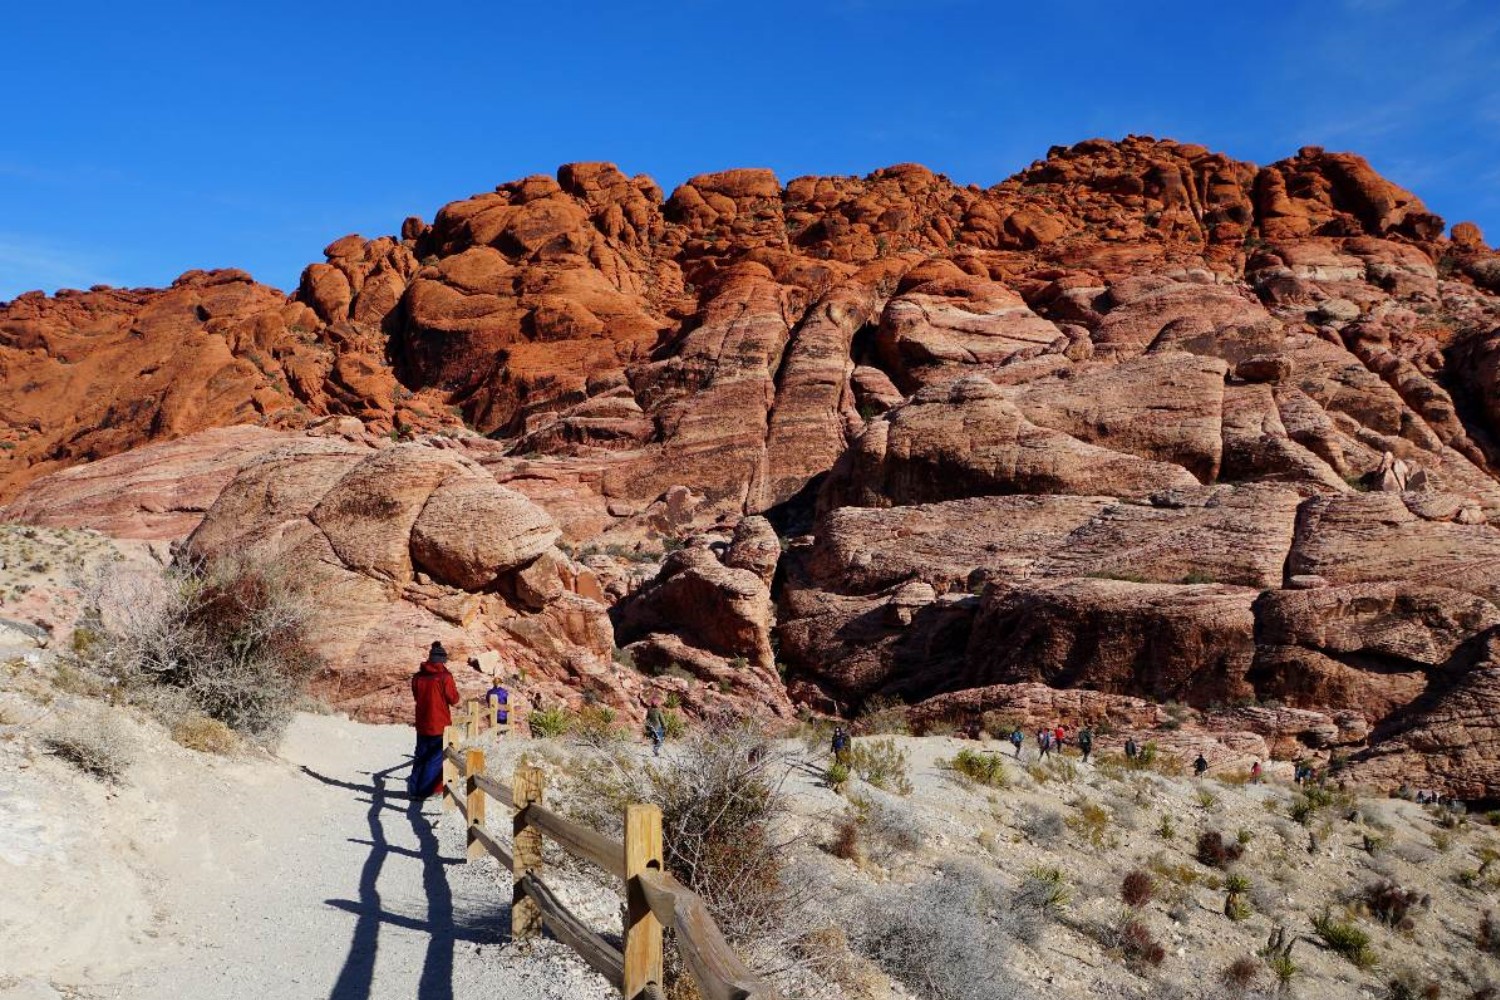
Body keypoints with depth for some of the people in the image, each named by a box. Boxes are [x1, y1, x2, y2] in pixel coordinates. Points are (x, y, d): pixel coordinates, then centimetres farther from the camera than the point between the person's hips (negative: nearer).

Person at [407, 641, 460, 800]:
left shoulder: (418, 676, 2)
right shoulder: (444, 676, -14)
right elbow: (454, 700, -8)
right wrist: (454, 689, 8)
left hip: (422, 724, 5)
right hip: (440, 724, -5)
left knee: (421, 756, 15)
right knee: (436, 757, 2)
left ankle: (414, 788, 14)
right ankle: (428, 790, 1)